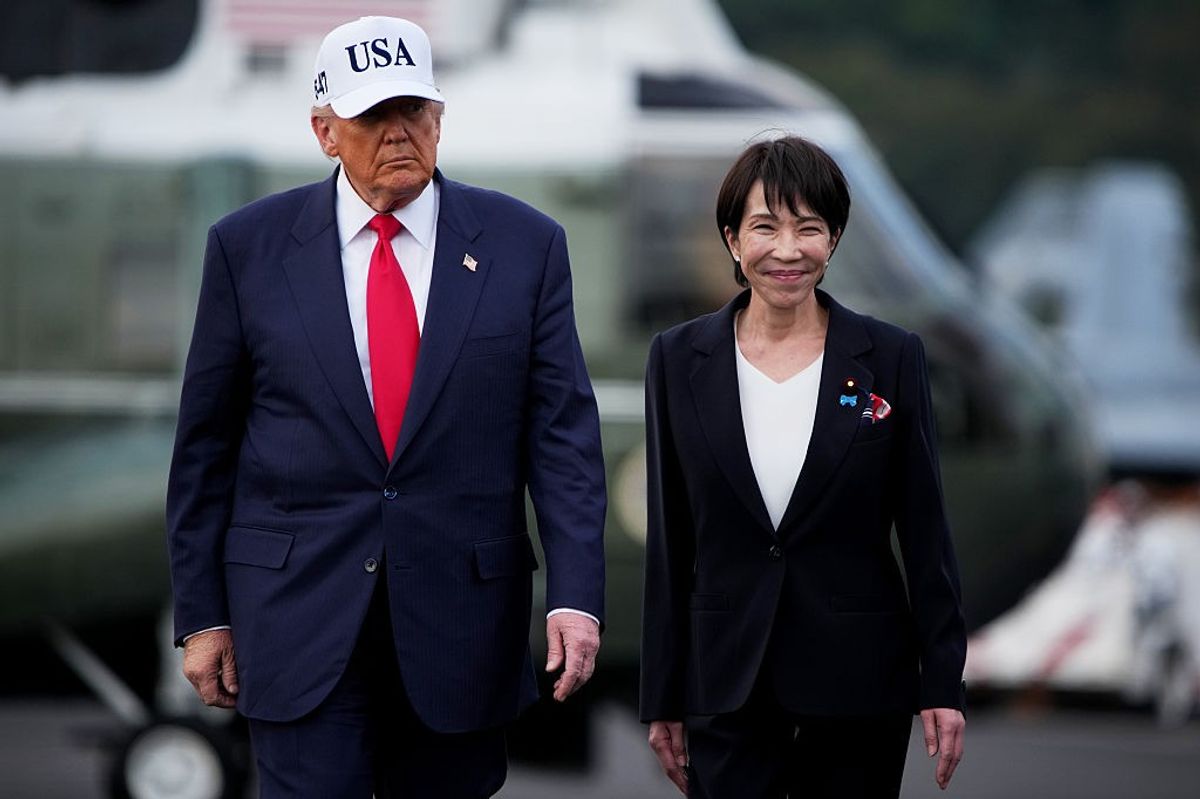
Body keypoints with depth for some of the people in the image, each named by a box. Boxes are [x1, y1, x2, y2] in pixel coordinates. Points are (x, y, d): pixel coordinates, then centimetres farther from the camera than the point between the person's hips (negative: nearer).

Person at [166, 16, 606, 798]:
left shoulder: (523, 245, 2)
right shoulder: (249, 246, 2)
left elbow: (563, 431, 0)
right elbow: (206, 441, 6)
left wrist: (576, 595, -10)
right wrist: (201, 613, 3)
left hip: (462, 609, 1)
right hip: (300, 609, -1)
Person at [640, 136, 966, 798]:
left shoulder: (891, 357, -2)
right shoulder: (679, 358, 2)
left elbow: (925, 530, 1)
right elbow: (668, 542, 4)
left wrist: (943, 685, -2)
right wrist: (663, 699, 4)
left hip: (857, 682, -1)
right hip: (726, 684, 1)